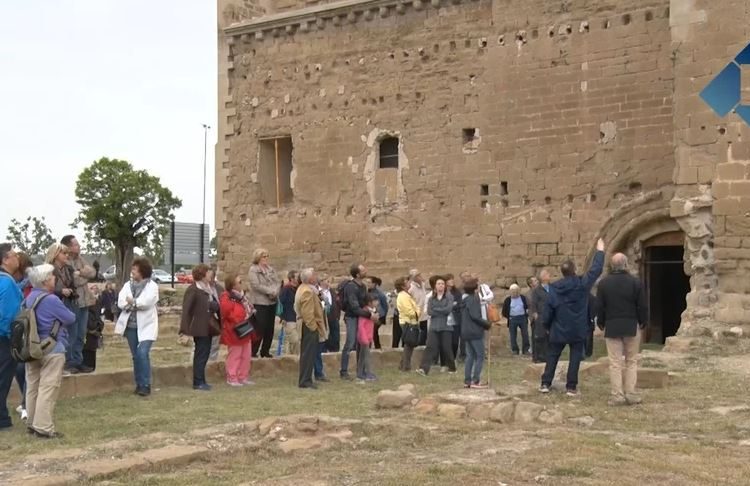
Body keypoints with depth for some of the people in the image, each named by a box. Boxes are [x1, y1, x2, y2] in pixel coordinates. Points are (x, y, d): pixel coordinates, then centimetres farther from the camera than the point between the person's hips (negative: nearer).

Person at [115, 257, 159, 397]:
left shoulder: (152, 286, -4)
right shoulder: (127, 285, 9)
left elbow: (146, 302, -19)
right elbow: (121, 302, -5)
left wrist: (131, 302, -7)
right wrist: (136, 304, -18)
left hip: (146, 325, -5)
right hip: (131, 325, 5)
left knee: (143, 353, -18)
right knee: (136, 356, 10)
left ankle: (145, 385, -11)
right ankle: (139, 384, 19)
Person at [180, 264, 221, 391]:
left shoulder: (208, 289, 12)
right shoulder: (193, 290, -14)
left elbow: (215, 306, 17)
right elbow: (186, 310, -18)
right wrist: (185, 330, -21)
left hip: (208, 327, 8)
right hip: (200, 328, -8)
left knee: (204, 354, 13)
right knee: (201, 355, -3)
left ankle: (201, 380, 22)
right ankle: (198, 382, 4)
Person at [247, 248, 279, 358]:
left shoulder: (271, 269, 14)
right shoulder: (253, 270, -6)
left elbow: (277, 282, 8)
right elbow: (256, 285, -16)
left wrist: (275, 292, -13)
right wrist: (270, 291, -15)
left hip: (272, 302, 7)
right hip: (259, 302, -7)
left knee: (270, 328, 8)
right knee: (260, 328, -9)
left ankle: (265, 351, 18)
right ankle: (253, 351, 0)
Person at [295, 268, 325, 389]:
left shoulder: (304, 289, 15)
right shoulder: (307, 292, -19)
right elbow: (307, 313, -24)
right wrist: (313, 327, -19)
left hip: (309, 326, 11)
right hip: (310, 327, -11)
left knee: (308, 354, 15)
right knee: (308, 354, -6)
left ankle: (305, 379, 22)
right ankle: (305, 381, -3)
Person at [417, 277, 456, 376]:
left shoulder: (449, 297, 2)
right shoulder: (431, 298, 11)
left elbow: (448, 309, -12)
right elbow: (429, 311, -2)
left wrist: (436, 310, -5)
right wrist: (442, 311, -8)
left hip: (446, 326, -2)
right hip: (434, 327, 2)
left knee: (447, 348, 2)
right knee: (430, 347, -9)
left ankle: (451, 367, 21)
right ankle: (424, 368, -19)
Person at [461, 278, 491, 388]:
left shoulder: (465, 300, 14)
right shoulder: (474, 299, -14)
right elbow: (475, 316, -22)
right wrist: (487, 324, -11)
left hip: (466, 332, 9)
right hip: (475, 332, -9)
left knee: (470, 356, 12)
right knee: (480, 356, -3)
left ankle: (467, 381, 12)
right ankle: (475, 381, -5)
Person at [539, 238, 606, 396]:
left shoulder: (554, 289, -6)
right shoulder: (582, 284, -10)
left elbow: (547, 312, -3)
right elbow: (596, 270, -1)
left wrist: (547, 326, 14)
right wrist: (600, 251, 11)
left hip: (558, 330, 1)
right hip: (577, 330, -1)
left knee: (552, 357, 13)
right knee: (575, 358, 5)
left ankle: (545, 384, 11)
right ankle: (571, 387, 1)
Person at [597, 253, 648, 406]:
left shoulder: (604, 283, -1)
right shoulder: (635, 282, -5)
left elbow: (599, 307, 2)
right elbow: (642, 306, -3)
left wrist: (601, 323, 16)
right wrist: (643, 323, 12)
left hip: (612, 327, 1)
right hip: (632, 326, -1)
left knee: (615, 362, 2)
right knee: (631, 361, 8)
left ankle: (617, 395, -1)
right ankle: (630, 394, 5)